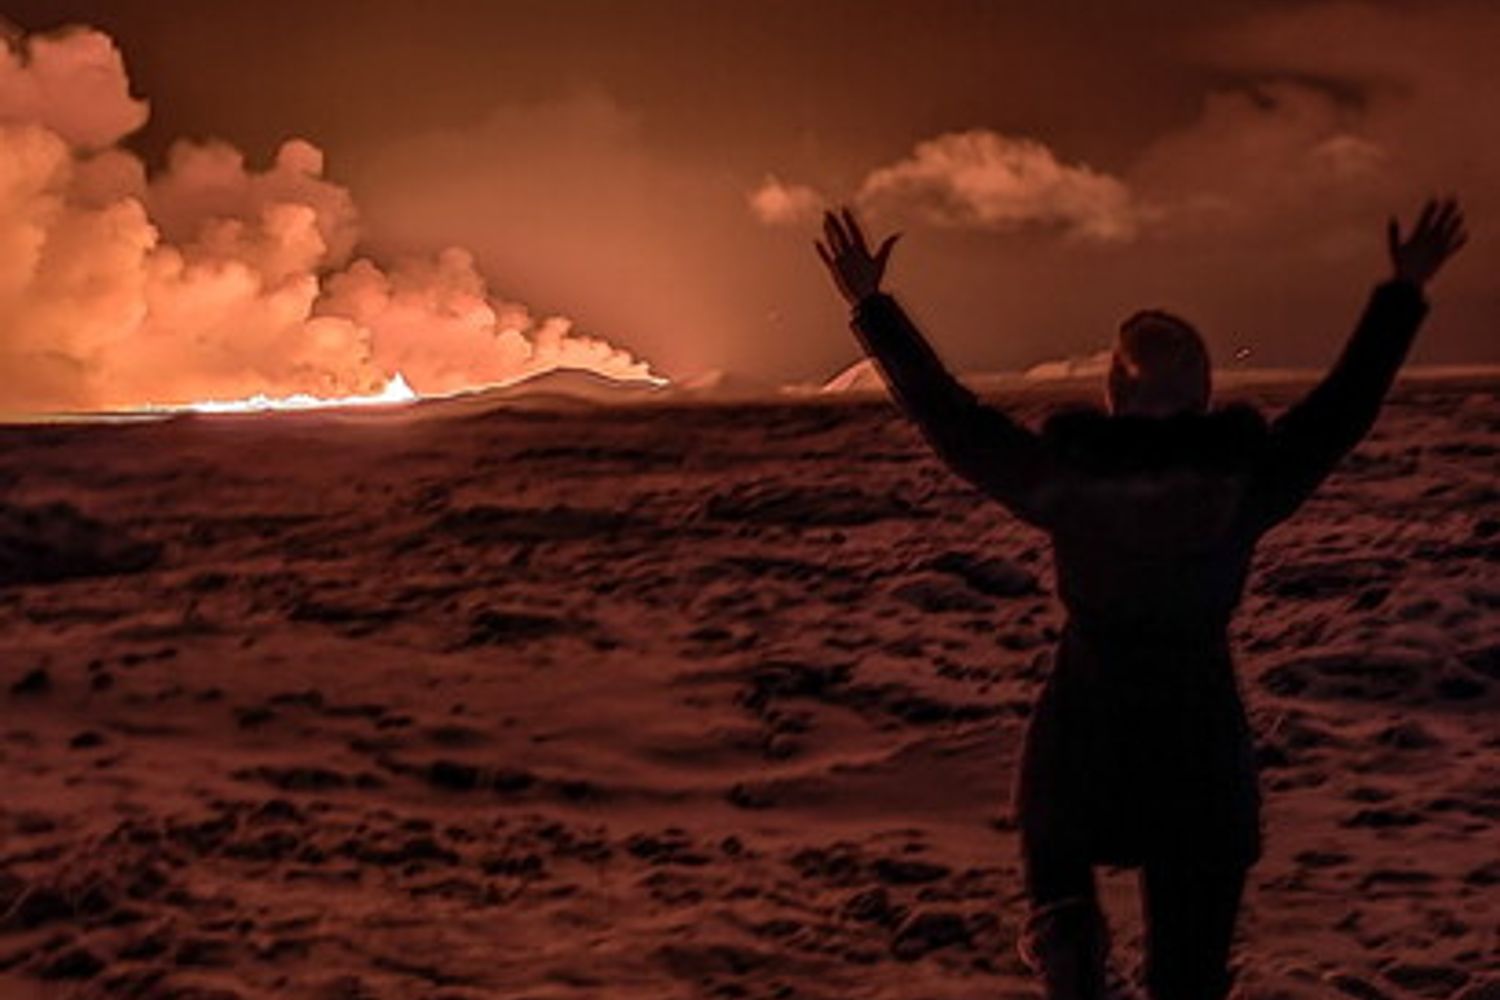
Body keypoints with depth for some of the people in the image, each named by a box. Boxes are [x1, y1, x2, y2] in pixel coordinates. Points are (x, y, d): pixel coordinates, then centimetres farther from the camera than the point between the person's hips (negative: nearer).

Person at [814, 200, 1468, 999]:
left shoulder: (1063, 480, -11)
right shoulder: (1244, 482, -9)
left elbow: (946, 415, -3)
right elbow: (1345, 403, 3)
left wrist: (869, 305, 6)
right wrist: (1404, 294, 15)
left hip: (1078, 745, -1)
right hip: (1201, 754, 1)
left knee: (1054, 834, 31)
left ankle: (1062, 926, 1)